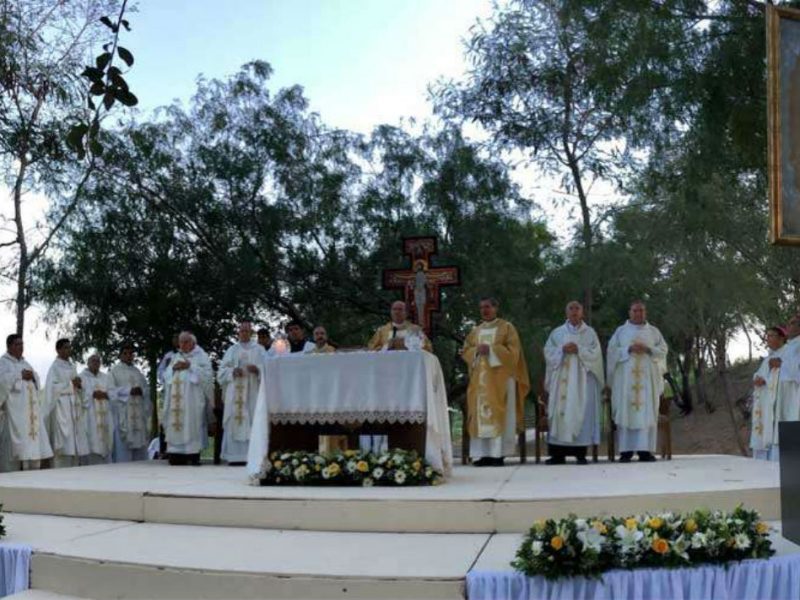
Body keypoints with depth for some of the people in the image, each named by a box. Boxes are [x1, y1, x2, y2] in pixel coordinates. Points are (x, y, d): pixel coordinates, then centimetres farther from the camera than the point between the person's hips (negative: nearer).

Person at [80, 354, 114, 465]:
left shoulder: (106, 377, 20)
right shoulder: (81, 377, 7)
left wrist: (105, 394, -9)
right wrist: (93, 394, -16)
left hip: (105, 416, 5)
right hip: (89, 416, -4)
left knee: (106, 444, 3)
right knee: (93, 446, -11)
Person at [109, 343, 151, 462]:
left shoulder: (137, 371, 19)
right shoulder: (115, 370, 6)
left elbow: (147, 388, 14)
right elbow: (112, 390, -5)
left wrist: (141, 391, -8)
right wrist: (129, 391, -16)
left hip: (138, 412, 5)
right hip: (122, 413, -5)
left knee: (139, 441, 2)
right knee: (123, 443, -10)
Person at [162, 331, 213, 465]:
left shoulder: (201, 356, 7)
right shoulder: (176, 357, 22)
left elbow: (207, 374, -6)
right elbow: (166, 375, 16)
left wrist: (190, 366, -12)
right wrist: (173, 368, -4)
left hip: (192, 398, -5)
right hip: (176, 398, 5)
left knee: (192, 423, -11)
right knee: (176, 423, -3)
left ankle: (193, 455, -11)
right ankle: (177, 455, -3)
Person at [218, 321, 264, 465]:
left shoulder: (259, 349, 12)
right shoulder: (232, 350, 16)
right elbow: (222, 371, 9)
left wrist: (257, 369, -17)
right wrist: (232, 371, -11)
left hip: (253, 393, -1)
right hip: (235, 393, 1)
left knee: (252, 423, -8)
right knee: (235, 422, -6)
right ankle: (236, 456, -7)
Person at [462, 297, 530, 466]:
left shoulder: (506, 327, 5)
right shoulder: (475, 331, 19)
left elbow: (512, 350, -6)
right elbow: (465, 352, 13)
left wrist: (491, 349, -14)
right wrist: (477, 351, -8)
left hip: (500, 378, -4)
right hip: (479, 379, 4)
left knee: (498, 415, -8)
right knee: (480, 414, -3)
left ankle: (498, 454, -10)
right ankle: (482, 454, -3)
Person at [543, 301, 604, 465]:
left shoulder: (590, 332, 10)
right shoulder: (557, 332, 15)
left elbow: (595, 353, -1)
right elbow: (548, 351, 5)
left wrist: (578, 350, -14)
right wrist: (562, 350, -11)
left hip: (582, 379, -1)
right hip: (562, 378, 1)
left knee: (581, 412, -7)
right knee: (560, 411, -5)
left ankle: (580, 452, -5)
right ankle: (558, 453, -4)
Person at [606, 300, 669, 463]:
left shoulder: (653, 331, 14)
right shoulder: (621, 331, 11)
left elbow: (663, 350, 7)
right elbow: (612, 350, 2)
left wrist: (648, 349, -10)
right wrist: (629, 349, -13)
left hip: (647, 377, 1)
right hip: (626, 377, -1)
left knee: (647, 411, -4)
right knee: (625, 411, -6)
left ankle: (645, 449, -4)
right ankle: (626, 450, -6)